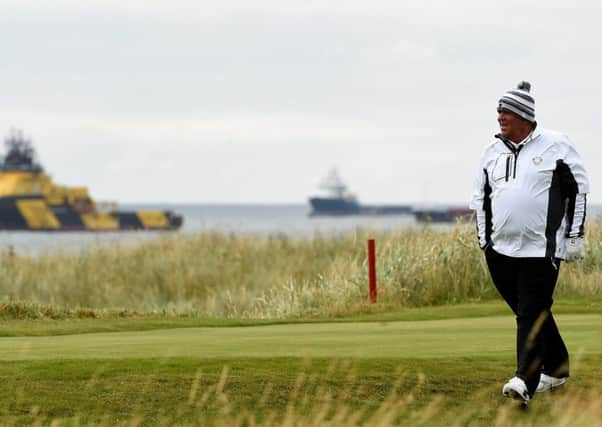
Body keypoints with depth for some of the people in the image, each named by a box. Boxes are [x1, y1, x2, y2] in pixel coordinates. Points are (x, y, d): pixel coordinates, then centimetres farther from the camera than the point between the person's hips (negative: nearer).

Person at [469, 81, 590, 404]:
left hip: (542, 248, -5)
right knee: (527, 312, 11)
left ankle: (525, 381, -16)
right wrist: (484, 239, 13)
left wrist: (574, 235, -2)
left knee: (532, 314, -11)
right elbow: (480, 197, 19)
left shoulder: (555, 146, -2)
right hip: (500, 250, 5)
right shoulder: (492, 152, 11)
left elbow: (578, 189, 1)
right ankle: (556, 368, 27)